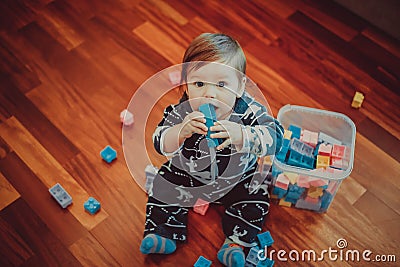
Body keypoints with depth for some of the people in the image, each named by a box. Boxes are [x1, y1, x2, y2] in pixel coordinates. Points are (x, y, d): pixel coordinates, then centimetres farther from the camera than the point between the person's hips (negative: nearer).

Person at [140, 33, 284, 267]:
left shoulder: (249, 111, -30)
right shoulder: (182, 112, -26)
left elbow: (274, 137, -39)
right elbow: (161, 143, -29)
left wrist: (241, 135, -57)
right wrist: (181, 131, -51)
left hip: (237, 177, -1)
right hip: (187, 171, 1)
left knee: (256, 202, -11)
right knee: (163, 187, -3)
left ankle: (235, 241, 4)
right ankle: (164, 232, 14)